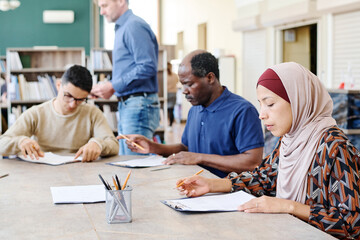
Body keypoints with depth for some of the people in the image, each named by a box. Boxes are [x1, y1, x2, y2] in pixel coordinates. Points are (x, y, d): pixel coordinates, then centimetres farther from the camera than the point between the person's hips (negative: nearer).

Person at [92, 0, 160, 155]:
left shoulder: (135, 26, -11)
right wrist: (106, 89, 10)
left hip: (139, 106, -10)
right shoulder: (121, 29, 20)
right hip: (127, 107, 10)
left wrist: (113, 86, -16)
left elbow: (147, 68, -20)